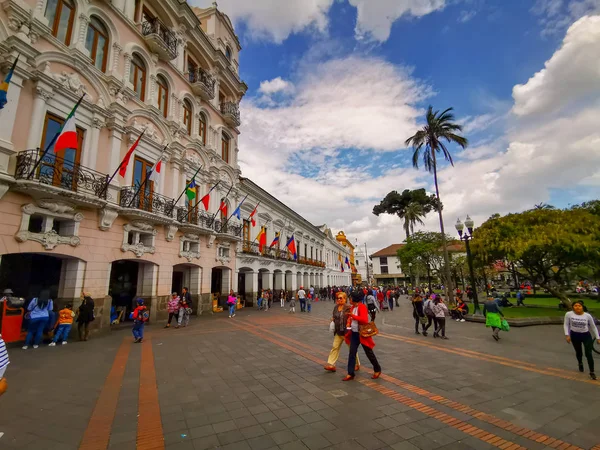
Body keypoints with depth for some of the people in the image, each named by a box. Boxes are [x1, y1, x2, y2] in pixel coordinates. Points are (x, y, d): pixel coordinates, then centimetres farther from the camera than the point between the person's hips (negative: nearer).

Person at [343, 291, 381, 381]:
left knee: (369, 352, 9)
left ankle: (377, 370, 30)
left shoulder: (362, 307, -19)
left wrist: (353, 316, -31)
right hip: (354, 333, 7)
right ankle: (350, 374, 12)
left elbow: (364, 320, -29)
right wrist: (349, 322, -2)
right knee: (352, 353, 5)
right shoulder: (353, 307, 5)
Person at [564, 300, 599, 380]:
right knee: (578, 352, 19)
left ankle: (592, 372, 10)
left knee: (588, 354, -5)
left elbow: (593, 327, 2)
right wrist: (567, 335, -10)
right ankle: (580, 364, 49)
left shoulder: (587, 316, -11)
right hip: (574, 335, 1)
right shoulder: (568, 314, -15)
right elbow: (566, 325, -5)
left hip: (586, 336, 0)